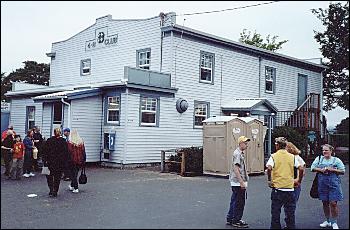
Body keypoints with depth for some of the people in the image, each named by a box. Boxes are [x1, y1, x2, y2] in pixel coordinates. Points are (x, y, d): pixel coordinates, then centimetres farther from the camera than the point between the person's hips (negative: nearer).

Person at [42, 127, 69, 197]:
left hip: (50, 162, -1)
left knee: (49, 176, 12)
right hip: (60, 163, 1)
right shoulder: (63, 141, -2)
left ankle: (51, 190, -3)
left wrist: (44, 161, 1)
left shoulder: (49, 140, -5)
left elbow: (44, 151, -4)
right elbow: (66, 153, 1)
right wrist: (65, 161, 7)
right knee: (57, 177, 10)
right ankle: (55, 192, 9)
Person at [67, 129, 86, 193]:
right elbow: (83, 152, 4)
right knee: (76, 173, 18)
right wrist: (84, 160, 10)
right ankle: (72, 186, 33)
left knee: (73, 174, 5)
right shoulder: (81, 142, 1)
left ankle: (76, 188, 0)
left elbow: (68, 152, -12)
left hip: (72, 161, -4)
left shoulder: (70, 142, -12)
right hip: (79, 161, 4)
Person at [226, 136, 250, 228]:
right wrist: (241, 182, -26)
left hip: (236, 182, 10)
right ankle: (236, 221, 7)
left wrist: (242, 181, 22)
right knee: (239, 202, -2)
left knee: (234, 201, 15)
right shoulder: (237, 154, -16)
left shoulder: (240, 153, 16)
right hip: (238, 182, -10)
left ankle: (230, 219, 23)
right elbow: (236, 169, -23)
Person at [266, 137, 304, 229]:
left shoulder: (274, 156, -5)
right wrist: (299, 181, 9)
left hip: (277, 188, -2)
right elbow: (301, 169, -3)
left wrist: (269, 180, -8)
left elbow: (269, 168, -21)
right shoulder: (292, 157, 4)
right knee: (290, 212, 11)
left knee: (275, 212, 9)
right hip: (290, 187, 2)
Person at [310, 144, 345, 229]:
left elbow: (342, 171, 0)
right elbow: (312, 168, 5)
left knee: (333, 203, -7)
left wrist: (332, 169, -12)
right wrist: (321, 170, -11)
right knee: (325, 203, 9)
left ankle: (334, 223, 7)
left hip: (333, 183, -3)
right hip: (322, 183, 3)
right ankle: (328, 221, 25)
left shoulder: (336, 160, 3)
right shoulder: (319, 159, 9)